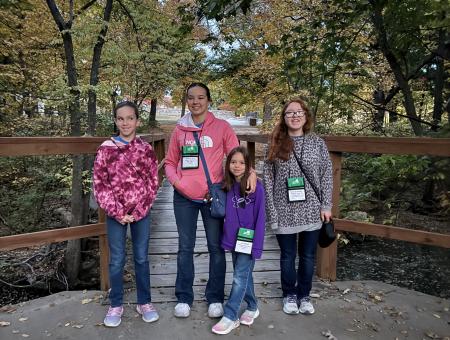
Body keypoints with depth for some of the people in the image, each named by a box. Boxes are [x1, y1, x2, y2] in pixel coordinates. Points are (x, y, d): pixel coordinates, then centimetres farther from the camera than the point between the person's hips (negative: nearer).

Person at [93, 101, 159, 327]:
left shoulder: (146, 149, -1)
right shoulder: (106, 149, -2)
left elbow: (153, 182, -2)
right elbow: (99, 183, -3)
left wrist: (138, 211, -9)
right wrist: (117, 212, -10)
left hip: (141, 213, 0)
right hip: (115, 213, 0)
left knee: (142, 258, 11)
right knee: (116, 260, 10)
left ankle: (144, 302, 27)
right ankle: (116, 305, 26)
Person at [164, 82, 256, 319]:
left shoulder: (221, 127, 1)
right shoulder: (180, 129, 7)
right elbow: (170, 162, 12)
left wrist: (250, 172, -20)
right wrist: (176, 181, -6)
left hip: (213, 196, -1)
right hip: (184, 197, 2)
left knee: (216, 247, 7)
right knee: (185, 247, 10)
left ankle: (215, 298, 23)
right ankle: (184, 298, 25)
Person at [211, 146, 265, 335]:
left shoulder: (256, 187, -14)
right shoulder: (227, 186, 2)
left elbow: (260, 218, -13)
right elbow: (224, 213, 9)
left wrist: (256, 245, -15)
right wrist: (225, 238, 4)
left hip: (248, 240, -5)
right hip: (233, 239, 5)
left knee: (240, 277, 1)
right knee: (244, 275, 17)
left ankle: (230, 316, 12)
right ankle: (252, 307, 35)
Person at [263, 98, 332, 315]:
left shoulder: (317, 142, 2)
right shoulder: (276, 145, 0)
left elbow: (327, 175, 3)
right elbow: (268, 179, -1)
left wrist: (326, 206, -2)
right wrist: (271, 211, -6)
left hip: (311, 210, 1)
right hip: (285, 212, -1)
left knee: (308, 256, 13)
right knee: (288, 256, 12)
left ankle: (304, 295, 33)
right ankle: (289, 295, 33)